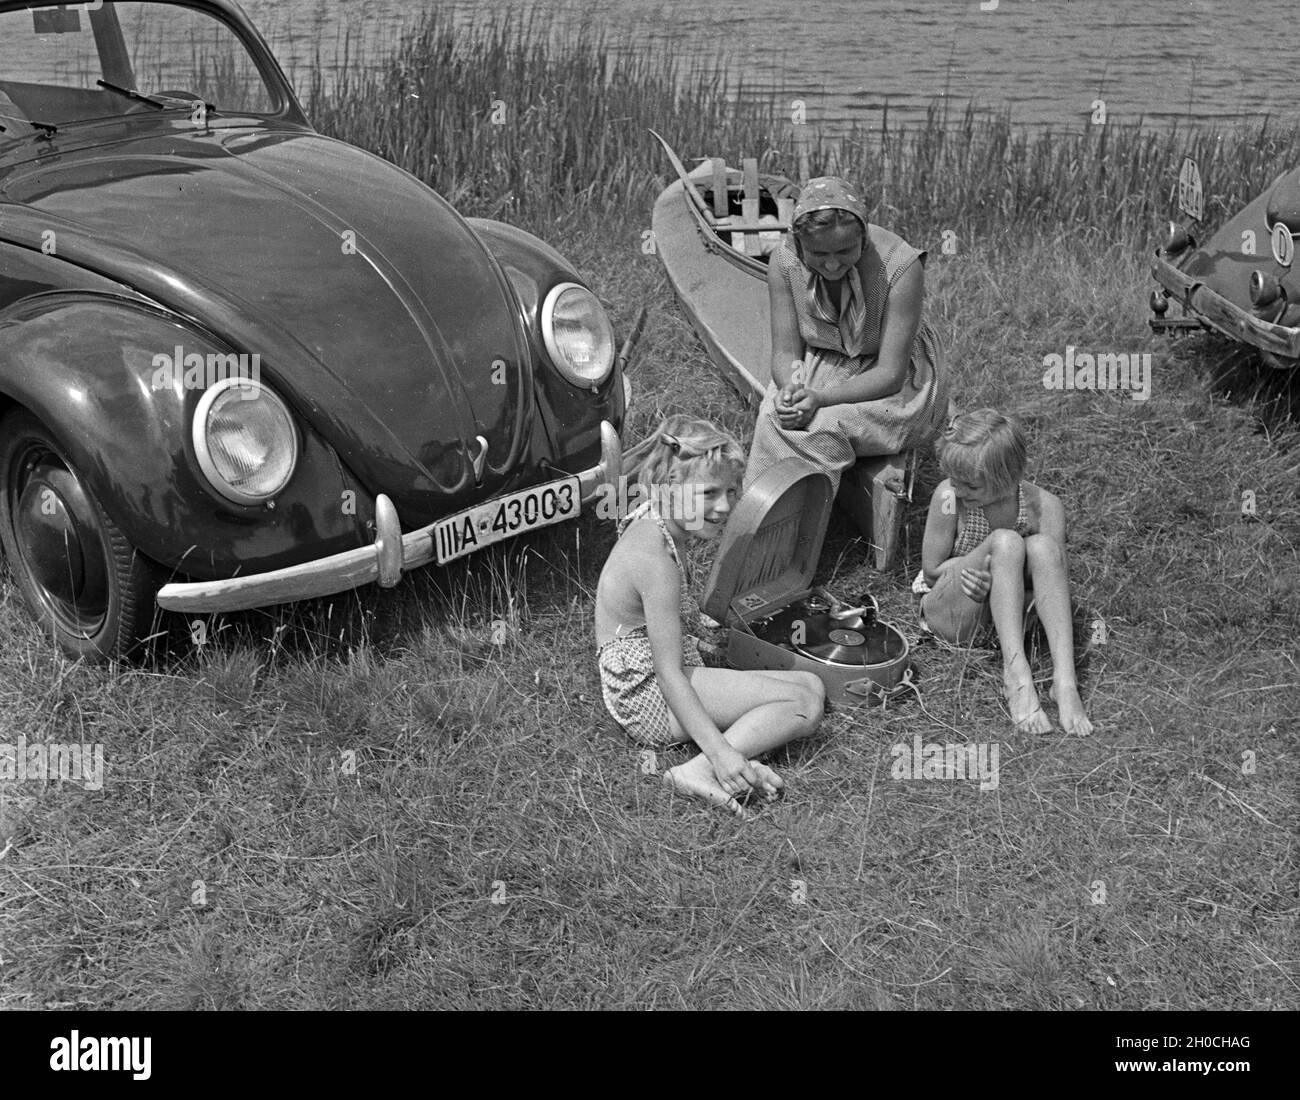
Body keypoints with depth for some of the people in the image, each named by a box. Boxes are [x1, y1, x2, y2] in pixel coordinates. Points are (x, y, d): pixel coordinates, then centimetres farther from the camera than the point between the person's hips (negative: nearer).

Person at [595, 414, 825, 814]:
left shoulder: (652, 526, 4)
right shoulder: (656, 561, -25)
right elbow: (668, 674, -28)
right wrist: (720, 752, -33)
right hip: (650, 697, -10)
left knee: (811, 686, 6)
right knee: (804, 706, -15)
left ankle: (733, 767, -13)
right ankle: (703, 770, -22)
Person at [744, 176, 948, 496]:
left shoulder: (900, 267, -26)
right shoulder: (784, 263, -15)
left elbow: (890, 374, -24)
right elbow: (785, 353, -8)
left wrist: (820, 399, -37)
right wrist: (790, 390, -32)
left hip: (895, 386, -3)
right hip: (818, 367, 3)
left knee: (824, 426, -31)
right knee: (773, 417, -28)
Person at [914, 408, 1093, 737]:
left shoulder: (1044, 507, -12)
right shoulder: (949, 497, -17)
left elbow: (1055, 575, -13)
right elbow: (932, 569, -10)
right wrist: (986, 562, -25)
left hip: (1008, 617, 2)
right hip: (950, 616, -2)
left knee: (1042, 546, -29)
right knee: (1005, 542, -30)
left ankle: (1065, 680, -38)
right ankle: (1016, 674, -36)